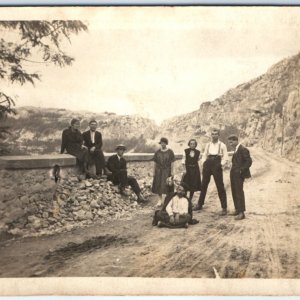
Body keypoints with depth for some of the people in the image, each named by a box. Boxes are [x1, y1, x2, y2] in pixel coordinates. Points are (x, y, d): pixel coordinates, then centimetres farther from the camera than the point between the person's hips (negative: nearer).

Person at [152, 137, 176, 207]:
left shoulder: (170, 152, -2)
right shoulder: (157, 152, 5)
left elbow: (172, 163, -2)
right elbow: (155, 162, 8)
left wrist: (171, 172, -6)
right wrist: (154, 172, 5)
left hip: (167, 171, -3)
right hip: (158, 170, 3)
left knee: (167, 185, -4)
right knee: (158, 185, 4)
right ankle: (160, 200, 17)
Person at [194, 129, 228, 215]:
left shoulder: (222, 145, 1)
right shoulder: (208, 145, 12)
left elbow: (225, 158, -2)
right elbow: (204, 155, 15)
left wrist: (221, 164, -14)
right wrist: (204, 163, 0)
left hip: (217, 167, -4)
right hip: (208, 166, 4)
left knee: (220, 187, -3)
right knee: (203, 185, 10)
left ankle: (224, 208, 3)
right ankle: (199, 204, 22)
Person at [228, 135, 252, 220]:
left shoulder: (243, 149, -13)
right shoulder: (236, 150, 15)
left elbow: (249, 161, -18)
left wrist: (241, 170, -19)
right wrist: (233, 169, 9)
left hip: (239, 174, -9)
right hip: (233, 174, 9)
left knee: (239, 192, -7)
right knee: (234, 192, 14)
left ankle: (241, 212, -2)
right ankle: (237, 209, 25)